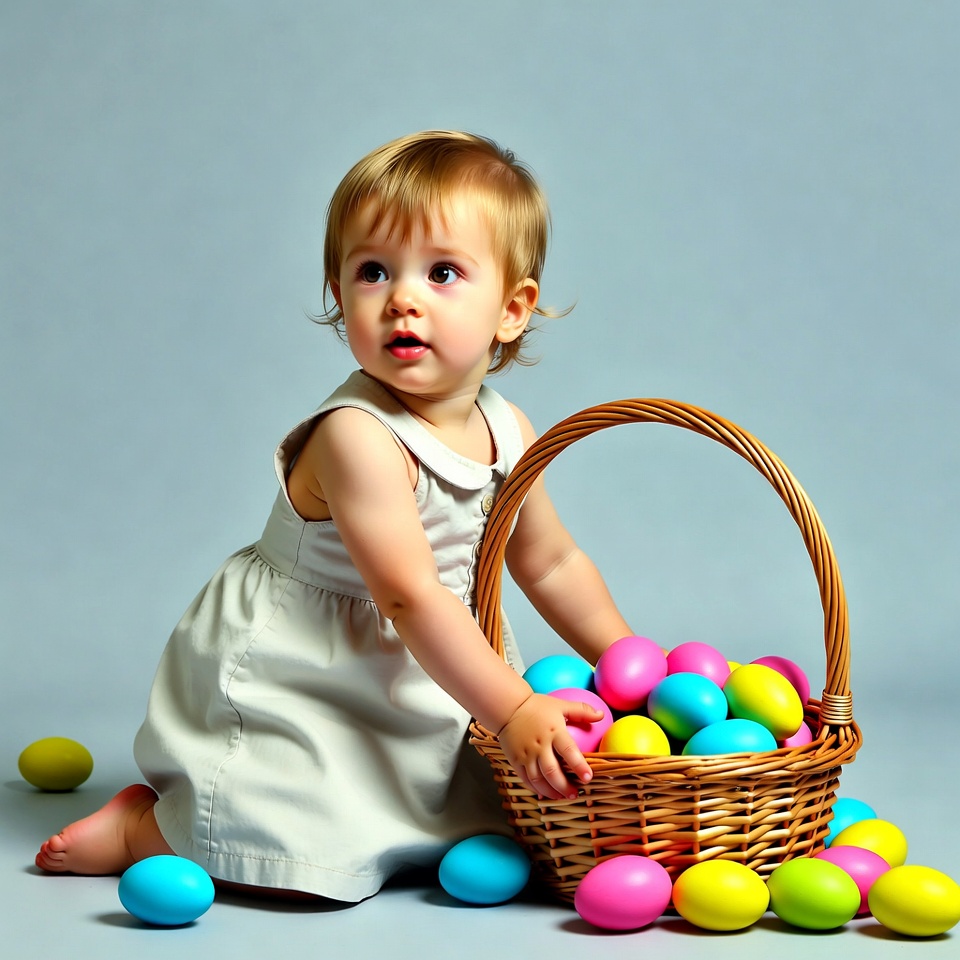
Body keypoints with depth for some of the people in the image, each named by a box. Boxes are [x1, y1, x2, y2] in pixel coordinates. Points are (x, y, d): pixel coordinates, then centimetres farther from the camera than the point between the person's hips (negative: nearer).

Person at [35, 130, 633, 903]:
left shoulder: (508, 431, -2)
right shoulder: (358, 438, -27)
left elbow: (551, 563, 11)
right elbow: (411, 599, -30)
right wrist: (513, 710, -30)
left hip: (404, 681, 8)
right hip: (279, 676, -8)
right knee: (317, 857, -21)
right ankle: (143, 824, 4)